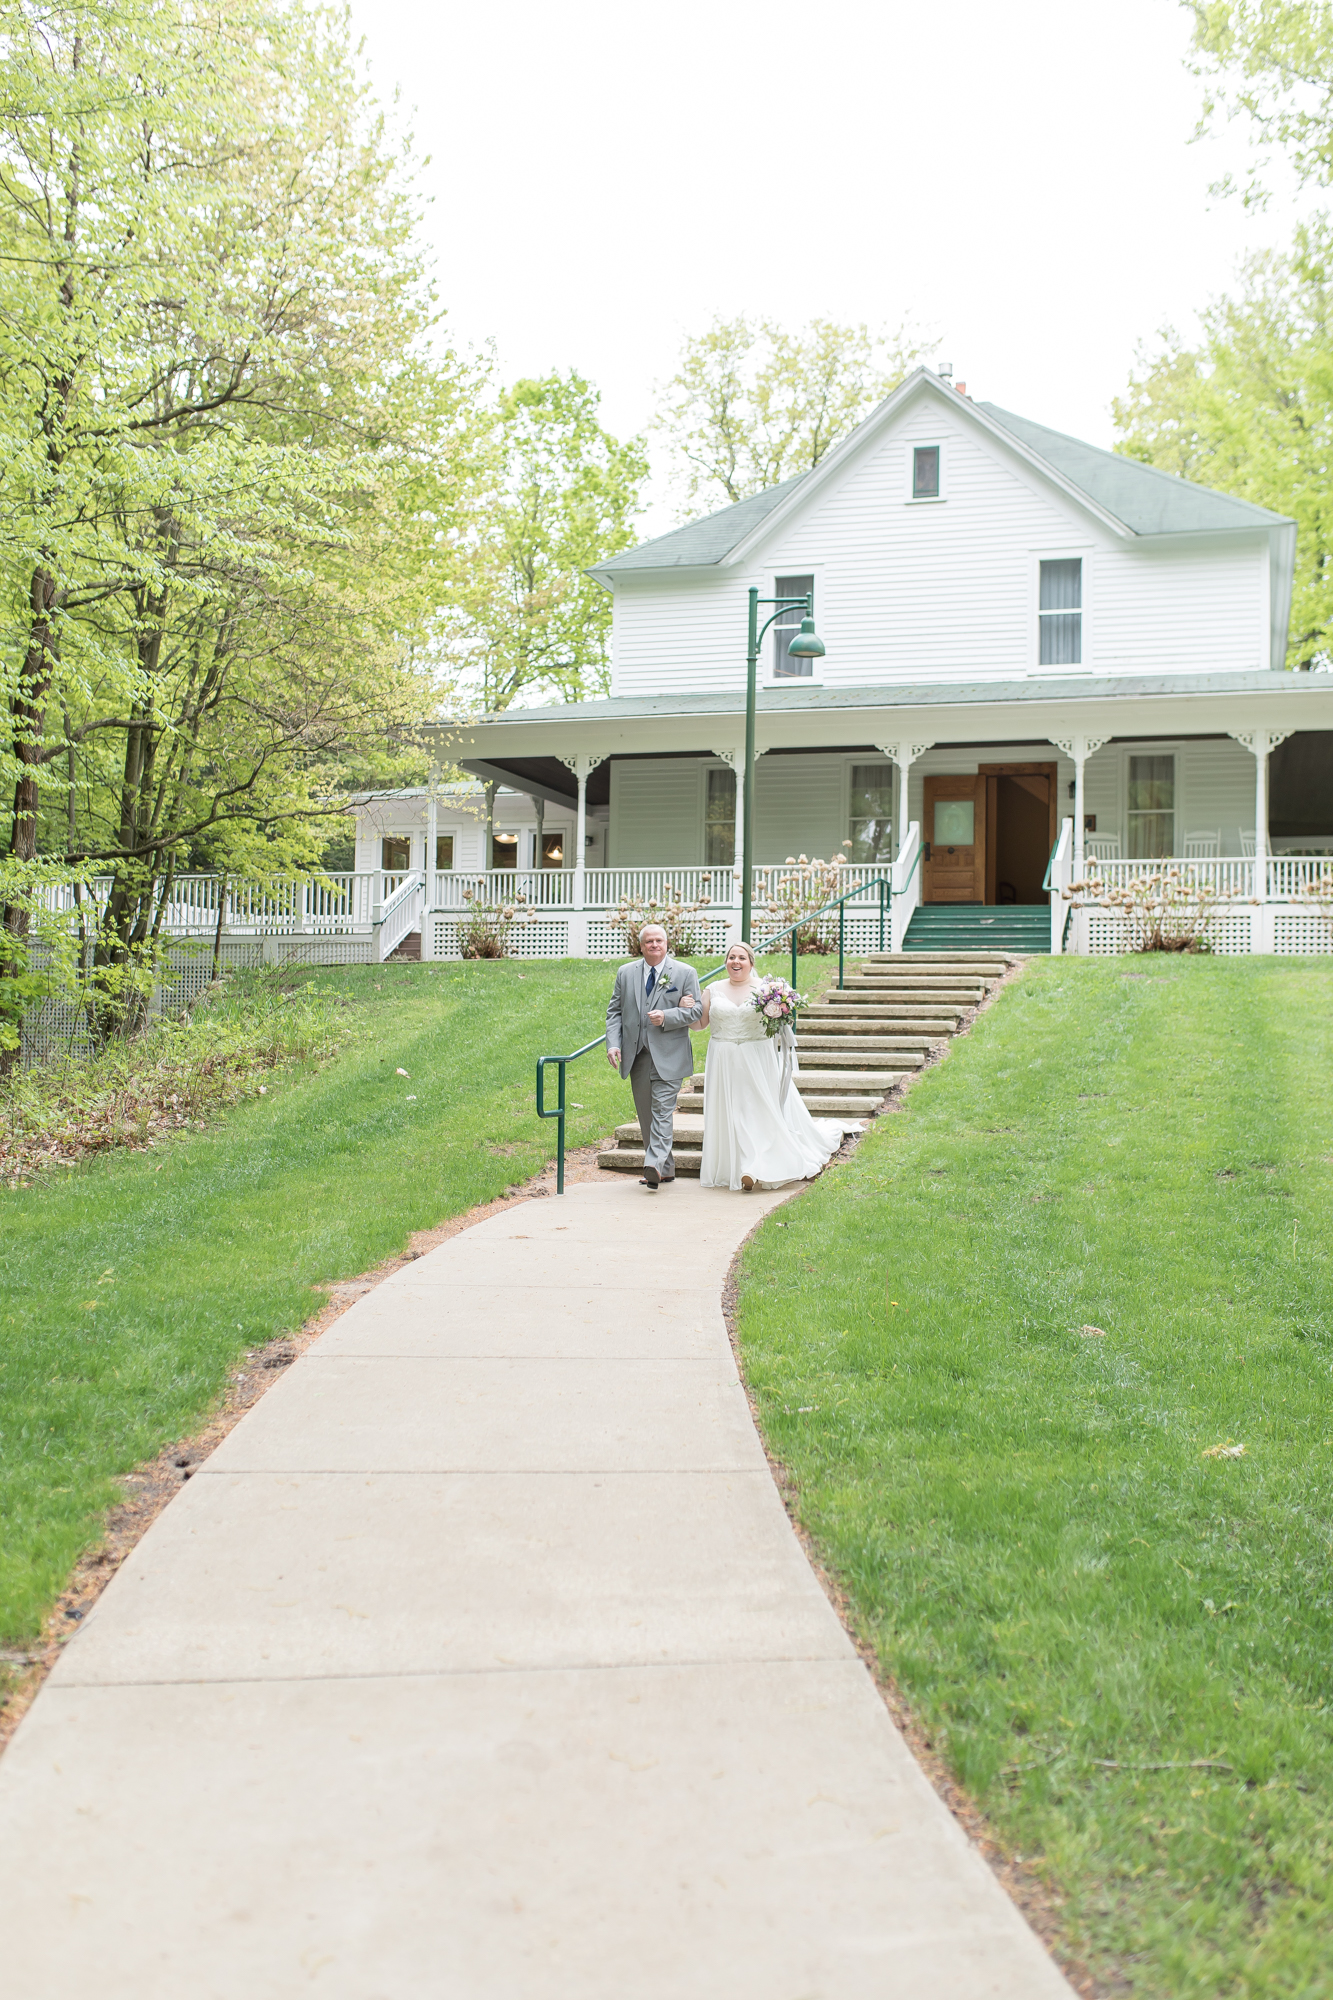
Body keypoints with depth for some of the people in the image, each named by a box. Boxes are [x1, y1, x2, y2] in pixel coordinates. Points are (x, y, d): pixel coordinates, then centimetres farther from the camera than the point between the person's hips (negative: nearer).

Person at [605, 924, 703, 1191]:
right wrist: (613, 1044, -4)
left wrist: (666, 1017, -18)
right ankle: (666, 1168, 17)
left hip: (668, 1056, -4)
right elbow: (614, 1011, 10)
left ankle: (655, 1165, -19)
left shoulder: (685, 973, 2)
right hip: (637, 1055, 4)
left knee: (662, 1111, -13)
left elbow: (695, 1011, -2)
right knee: (645, 1115, 8)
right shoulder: (625, 973, 11)